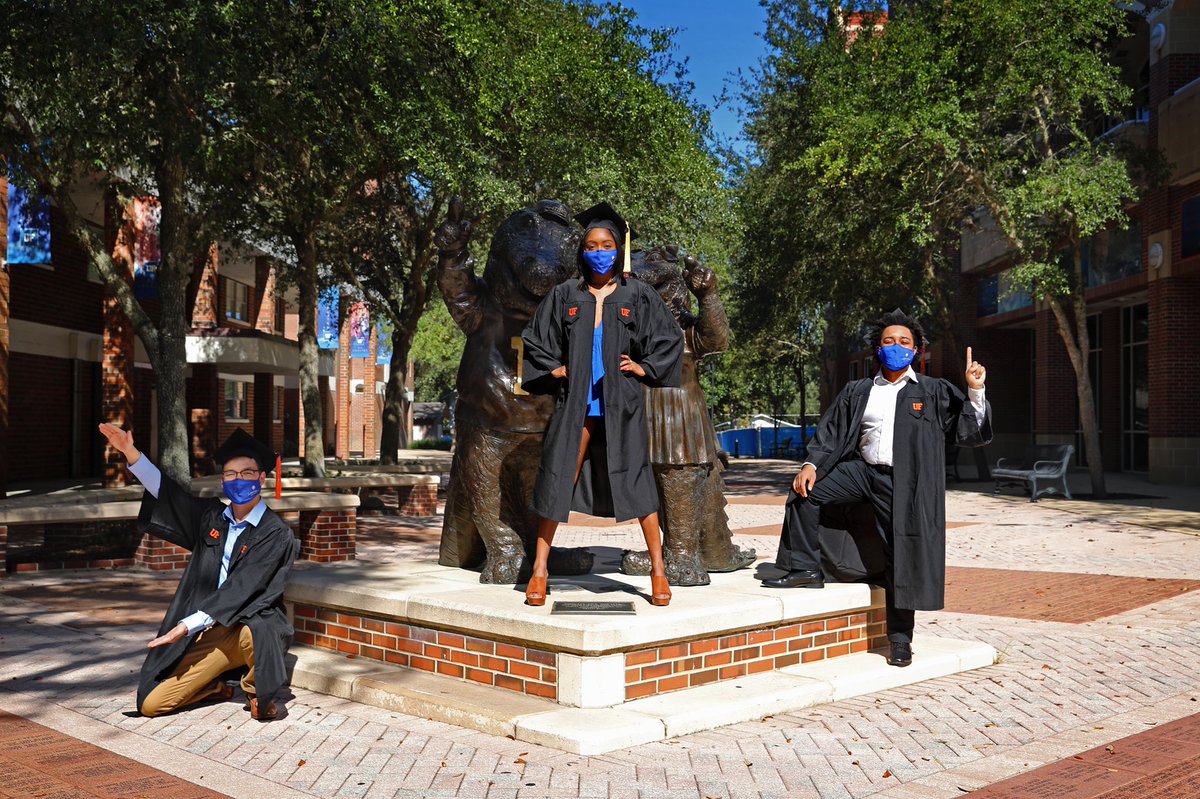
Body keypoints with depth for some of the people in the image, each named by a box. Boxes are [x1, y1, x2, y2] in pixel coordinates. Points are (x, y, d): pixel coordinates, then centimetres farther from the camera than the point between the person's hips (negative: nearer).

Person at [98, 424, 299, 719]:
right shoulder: (212, 517, 8)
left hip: (251, 627, -5)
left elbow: (240, 589, -18)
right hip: (207, 632, 5)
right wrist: (130, 452, 4)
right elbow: (166, 491, 15)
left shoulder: (277, 533, -10)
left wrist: (187, 625, -21)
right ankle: (215, 688, 22)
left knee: (253, 634, -41)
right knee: (150, 704, -7)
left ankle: (257, 691, -7)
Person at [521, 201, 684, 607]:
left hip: (620, 403, -1)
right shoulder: (565, 295, 8)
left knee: (635, 480, -1)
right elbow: (533, 338, 16)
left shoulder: (637, 295, 5)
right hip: (574, 402, 1)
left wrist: (645, 368, 0)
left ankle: (658, 570, 11)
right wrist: (554, 370, 5)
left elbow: (671, 337, 10)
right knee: (556, 480, -1)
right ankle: (540, 571, 9)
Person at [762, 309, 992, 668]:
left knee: (902, 556, -3)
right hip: (862, 469, 3)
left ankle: (900, 637, 10)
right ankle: (804, 569, -1)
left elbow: (973, 432, 2)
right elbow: (830, 432, 12)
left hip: (903, 482, -3)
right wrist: (811, 464, -3)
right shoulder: (857, 391, 14)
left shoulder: (935, 392, 7)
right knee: (803, 493, -12)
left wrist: (975, 392, -13)